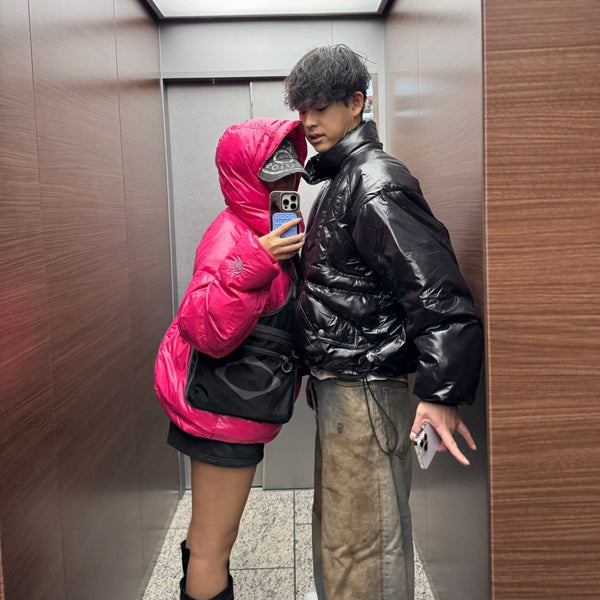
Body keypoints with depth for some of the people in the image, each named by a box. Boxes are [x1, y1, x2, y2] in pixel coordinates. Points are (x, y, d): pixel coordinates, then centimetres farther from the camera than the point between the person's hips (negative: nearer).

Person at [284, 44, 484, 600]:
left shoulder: (378, 183, -15)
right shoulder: (339, 180, 17)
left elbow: (436, 289, -24)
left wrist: (441, 393, -28)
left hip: (366, 390, -10)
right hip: (338, 386, 10)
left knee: (360, 541, 1)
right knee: (335, 527, 24)